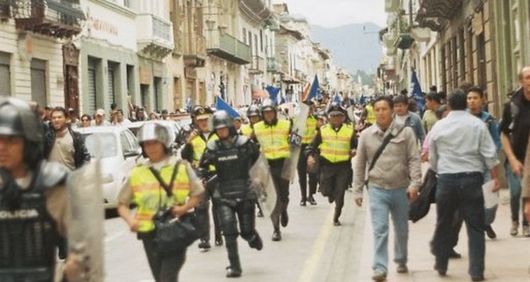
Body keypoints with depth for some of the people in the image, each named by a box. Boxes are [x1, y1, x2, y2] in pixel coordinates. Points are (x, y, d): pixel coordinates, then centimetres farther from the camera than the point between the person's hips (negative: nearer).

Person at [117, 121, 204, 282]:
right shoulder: (137, 173, 6)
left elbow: (197, 194, 4)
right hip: (149, 233, 3)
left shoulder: (181, 167, 1)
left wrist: (184, 208, -16)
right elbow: (122, 204, 8)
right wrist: (130, 219, -12)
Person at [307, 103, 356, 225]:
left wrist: (354, 151, -13)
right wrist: (310, 156, -11)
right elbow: (312, 145, 7)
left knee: (340, 194, 0)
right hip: (327, 165, 1)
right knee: (326, 191, 0)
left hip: (343, 166, -1)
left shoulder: (349, 130, 2)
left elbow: (356, 145, 9)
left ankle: (336, 218, 17)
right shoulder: (323, 130, 2)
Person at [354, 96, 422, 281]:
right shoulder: (366, 135, 2)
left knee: (402, 229, 15)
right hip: (377, 189, 0)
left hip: (401, 189, 1)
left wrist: (415, 183, -17)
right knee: (380, 229, -9)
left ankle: (401, 261, 35)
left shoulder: (405, 132, -3)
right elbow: (360, 165, 7)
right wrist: (358, 190, 6)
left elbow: (414, 159, -5)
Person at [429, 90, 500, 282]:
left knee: (444, 223, 16)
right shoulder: (477, 124, -1)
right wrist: (495, 177, 3)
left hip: (446, 179, 2)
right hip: (471, 178, -2)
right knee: (475, 227, 2)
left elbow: (432, 158, 12)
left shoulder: (438, 126, 4)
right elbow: (489, 154, -4)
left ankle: (441, 265, 27)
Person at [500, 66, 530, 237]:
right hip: (516, 158, 0)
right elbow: (504, 134, 0)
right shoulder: (512, 105, -6)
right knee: (515, 193, 2)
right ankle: (515, 221, 27)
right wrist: (513, 159, -8)